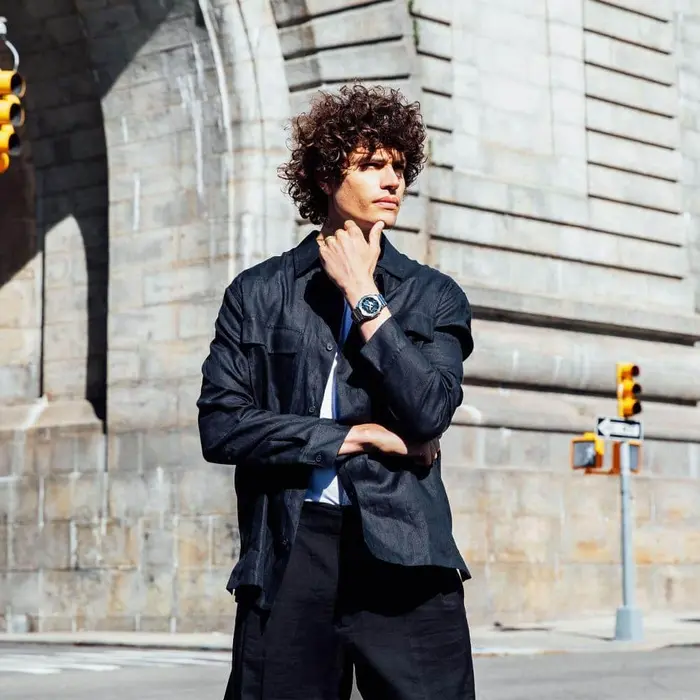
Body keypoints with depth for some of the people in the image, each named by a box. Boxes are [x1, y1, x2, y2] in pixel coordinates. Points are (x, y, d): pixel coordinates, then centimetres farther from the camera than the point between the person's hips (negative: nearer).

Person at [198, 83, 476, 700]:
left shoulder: (434, 296, 11)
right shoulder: (259, 292, 10)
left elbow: (428, 414, -5)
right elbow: (220, 424, 0)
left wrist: (364, 298, -3)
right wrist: (356, 437, -4)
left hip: (403, 554, 0)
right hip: (287, 555, 0)